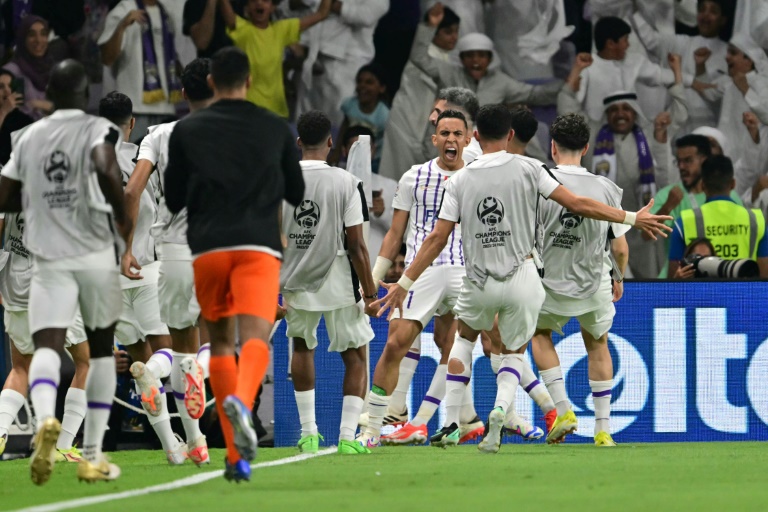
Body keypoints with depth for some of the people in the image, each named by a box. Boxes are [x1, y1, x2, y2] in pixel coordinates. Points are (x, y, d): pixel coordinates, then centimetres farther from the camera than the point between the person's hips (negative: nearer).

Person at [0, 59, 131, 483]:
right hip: (95, 253, -1)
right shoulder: (97, 130, -3)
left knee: (46, 346, -9)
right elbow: (106, 169, -24)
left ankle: (45, 418, -42)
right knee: (101, 348, 14)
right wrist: (121, 216, -10)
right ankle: (92, 456, 14)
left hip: (49, 256, 1)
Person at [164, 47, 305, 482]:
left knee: (221, 343, 14)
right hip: (259, 246, -1)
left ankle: (237, 456, 7)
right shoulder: (276, 129, 9)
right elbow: (297, 194, 17)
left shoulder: (187, 131, 9)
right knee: (255, 338, -14)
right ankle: (241, 401, -49)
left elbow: (173, 200, 11)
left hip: (208, 248, 1)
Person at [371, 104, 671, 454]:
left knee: (464, 336, 28)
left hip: (479, 283, 1)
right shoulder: (527, 169, -4)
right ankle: (500, 410, -11)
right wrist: (631, 218, 2)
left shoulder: (459, 181, 0)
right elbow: (577, 204, -6)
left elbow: (437, 239, -1)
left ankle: (451, 421, 15)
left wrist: (405, 283, 6)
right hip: (521, 278, -1)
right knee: (514, 352, 18)